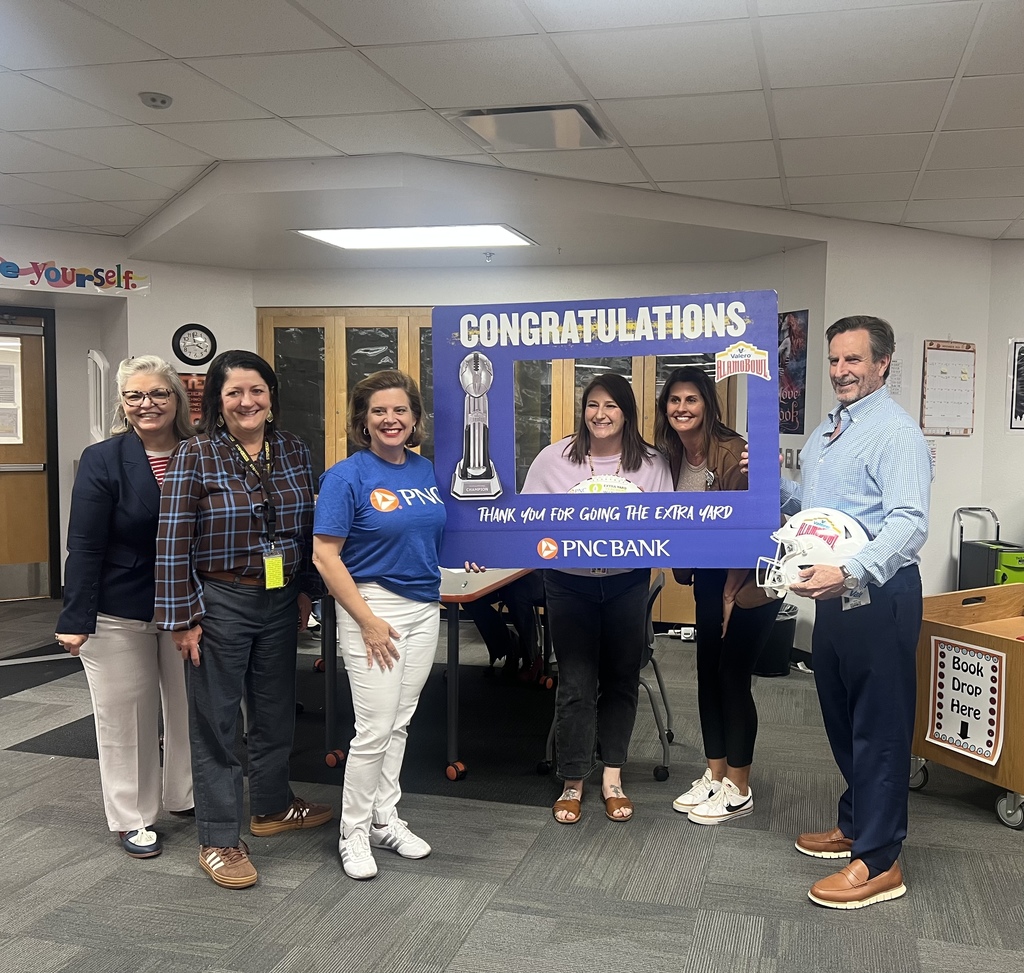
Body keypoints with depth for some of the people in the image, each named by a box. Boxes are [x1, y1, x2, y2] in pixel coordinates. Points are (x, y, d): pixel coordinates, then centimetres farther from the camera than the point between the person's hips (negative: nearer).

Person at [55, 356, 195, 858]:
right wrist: (76, 618, -15)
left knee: (189, 708, 14)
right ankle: (131, 818, 24)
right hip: (119, 614, -3)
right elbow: (84, 546, -11)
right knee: (126, 716, 9)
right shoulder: (103, 460, -9)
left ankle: (185, 796, 35)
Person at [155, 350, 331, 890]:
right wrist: (183, 618, -13)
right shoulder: (196, 455, -11)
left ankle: (273, 806, 39)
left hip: (280, 603, 5)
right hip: (221, 603, -5)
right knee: (215, 720, 4)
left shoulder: (293, 450, 3)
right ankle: (219, 840, 17)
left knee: (276, 711, 18)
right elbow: (172, 542, -12)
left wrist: (305, 590, 11)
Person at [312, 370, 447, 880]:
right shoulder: (347, 476, -11)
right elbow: (325, 556, -15)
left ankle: (384, 818, 30)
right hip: (372, 605, -6)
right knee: (375, 728, -4)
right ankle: (353, 832, 15)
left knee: (399, 723, 14)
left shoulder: (427, 470, 8)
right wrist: (368, 622, -17)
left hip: (425, 608, 6)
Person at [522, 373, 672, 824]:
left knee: (621, 680, 12)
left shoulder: (651, 463, -1)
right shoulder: (555, 458, -4)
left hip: (627, 583, 2)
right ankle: (573, 782, 19)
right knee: (576, 684, 4)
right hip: (569, 584, -1)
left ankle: (612, 775, 29)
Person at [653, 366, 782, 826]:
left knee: (733, 677, -2)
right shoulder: (671, 456, 1)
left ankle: (739, 790, 13)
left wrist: (730, 593, -14)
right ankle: (715, 775, 25)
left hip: (750, 577, -7)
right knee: (707, 674, 11)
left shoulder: (732, 450, -21)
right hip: (710, 577, 7)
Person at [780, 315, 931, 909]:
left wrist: (848, 574, -37)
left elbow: (909, 522, -25)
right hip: (834, 594, 9)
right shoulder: (827, 432, 16)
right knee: (842, 718, 20)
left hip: (878, 596, -9)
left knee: (879, 727, 0)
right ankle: (856, 823, 37)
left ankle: (879, 864, 10)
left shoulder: (896, 432, -14)